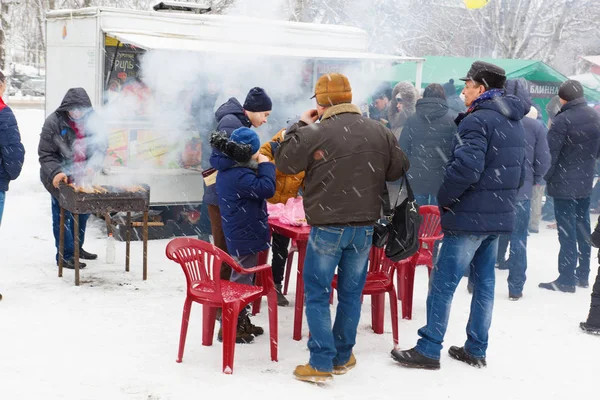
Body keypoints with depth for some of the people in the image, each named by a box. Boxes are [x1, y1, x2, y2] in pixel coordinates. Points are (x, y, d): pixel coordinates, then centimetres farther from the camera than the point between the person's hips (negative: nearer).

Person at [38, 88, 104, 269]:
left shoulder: (91, 120, -4)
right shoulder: (53, 123, -16)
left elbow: (101, 146, 1)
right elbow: (45, 154, -13)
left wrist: (92, 164, -16)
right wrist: (56, 172, -27)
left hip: (82, 176, 5)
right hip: (59, 178, -5)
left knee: (83, 212, 15)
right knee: (62, 215, -3)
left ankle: (77, 248, 33)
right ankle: (65, 256, 5)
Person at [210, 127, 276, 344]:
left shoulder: (229, 169, 7)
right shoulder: (239, 175, -26)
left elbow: (256, 188, 16)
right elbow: (266, 189, -28)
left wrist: (260, 167, 4)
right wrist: (265, 166, -17)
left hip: (240, 233, 11)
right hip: (245, 235, -11)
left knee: (243, 278, 21)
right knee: (241, 279, -1)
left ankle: (241, 321, 33)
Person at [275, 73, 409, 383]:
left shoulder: (314, 133, -14)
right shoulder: (380, 132, 2)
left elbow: (283, 162, -1)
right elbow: (399, 170, 11)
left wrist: (299, 126, 7)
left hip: (327, 227, -4)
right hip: (364, 227, 5)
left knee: (317, 294, 5)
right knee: (351, 294, 14)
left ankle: (321, 363, 4)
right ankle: (342, 357, 23)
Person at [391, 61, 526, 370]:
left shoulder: (478, 120, -16)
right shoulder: (514, 122, 14)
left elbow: (466, 167, -26)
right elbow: (520, 172, 20)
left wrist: (444, 198, -13)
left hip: (470, 217, -9)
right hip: (498, 217, 9)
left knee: (443, 283, -3)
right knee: (484, 282, 13)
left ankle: (428, 350, 1)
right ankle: (476, 350, 20)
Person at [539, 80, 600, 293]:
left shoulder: (562, 120, -18)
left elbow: (551, 153, -16)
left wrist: (545, 177, -5)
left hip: (564, 184, -7)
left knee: (567, 232, -4)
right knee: (583, 229, 15)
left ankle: (566, 279, -1)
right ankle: (582, 275, 23)